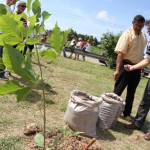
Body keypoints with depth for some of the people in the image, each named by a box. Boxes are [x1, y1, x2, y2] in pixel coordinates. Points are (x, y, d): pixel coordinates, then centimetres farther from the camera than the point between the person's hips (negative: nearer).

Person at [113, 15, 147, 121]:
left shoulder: (144, 37, 8)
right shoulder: (127, 34, -13)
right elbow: (121, 53, -21)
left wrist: (141, 67, 18)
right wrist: (117, 69, -29)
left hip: (137, 68, 6)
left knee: (131, 92, 14)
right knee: (118, 90, 0)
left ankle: (127, 113, 26)